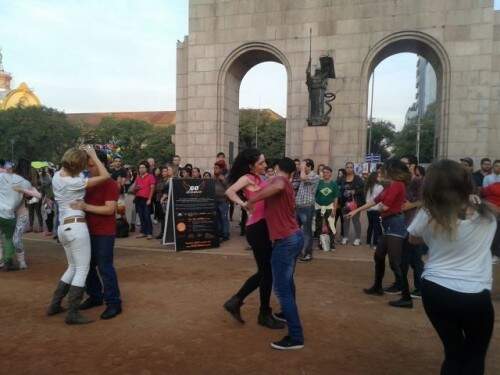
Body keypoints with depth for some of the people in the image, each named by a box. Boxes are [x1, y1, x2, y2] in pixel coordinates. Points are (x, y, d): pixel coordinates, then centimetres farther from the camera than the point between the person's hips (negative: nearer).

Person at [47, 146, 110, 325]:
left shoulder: (57, 176, 7)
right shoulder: (75, 182, -17)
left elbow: (65, 169, 29)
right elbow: (105, 176, -16)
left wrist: (82, 153, 14)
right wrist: (93, 155, -8)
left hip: (63, 227, 9)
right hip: (76, 227, -9)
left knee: (73, 267, 21)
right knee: (82, 269, -2)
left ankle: (54, 305, 24)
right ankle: (73, 313, -3)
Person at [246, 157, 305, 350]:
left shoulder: (278, 180, -11)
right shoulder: (288, 186, 16)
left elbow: (278, 186, -37)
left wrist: (251, 200, -28)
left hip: (285, 241, -9)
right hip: (295, 236, 10)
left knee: (282, 288, -4)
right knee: (287, 281, 27)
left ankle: (296, 336, -1)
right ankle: (288, 313, 46)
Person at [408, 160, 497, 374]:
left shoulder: (428, 215, -7)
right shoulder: (487, 214, -6)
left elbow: (413, 240, 11)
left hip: (435, 291, 1)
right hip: (475, 296, 0)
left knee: (454, 353, 20)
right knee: (476, 355, 25)